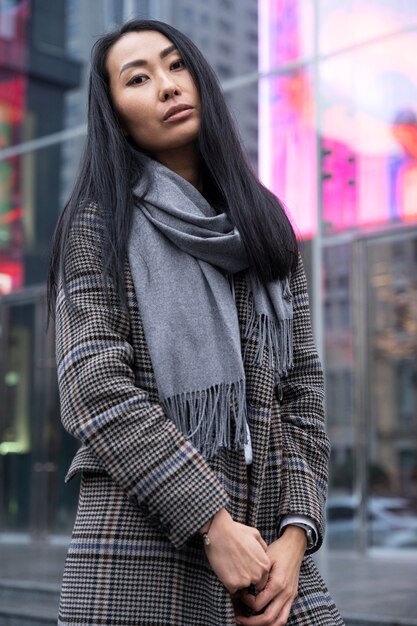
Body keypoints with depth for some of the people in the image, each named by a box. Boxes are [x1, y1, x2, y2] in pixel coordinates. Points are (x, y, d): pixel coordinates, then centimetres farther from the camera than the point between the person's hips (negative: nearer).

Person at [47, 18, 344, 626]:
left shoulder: (266, 224, 14)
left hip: (267, 541, 4)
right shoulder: (99, 222, 3)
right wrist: (213, 522, -16)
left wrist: (296, 535, -3)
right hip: (143, 535, -3)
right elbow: (96, 387, -9)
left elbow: (300, 388, 10)